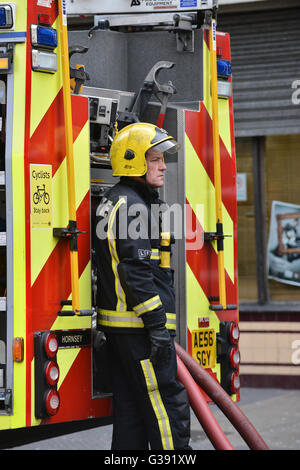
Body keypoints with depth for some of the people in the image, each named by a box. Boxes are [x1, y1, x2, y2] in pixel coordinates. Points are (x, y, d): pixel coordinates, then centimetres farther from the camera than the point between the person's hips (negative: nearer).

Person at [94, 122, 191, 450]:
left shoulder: (113, 202, 21)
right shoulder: (131, 205, -12)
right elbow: (136, 270, -20)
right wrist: (158, 325, -20)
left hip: (118, 325, 11)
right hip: (138, 325, -11)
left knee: (130, 409, 12)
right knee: (170, 407, -10)